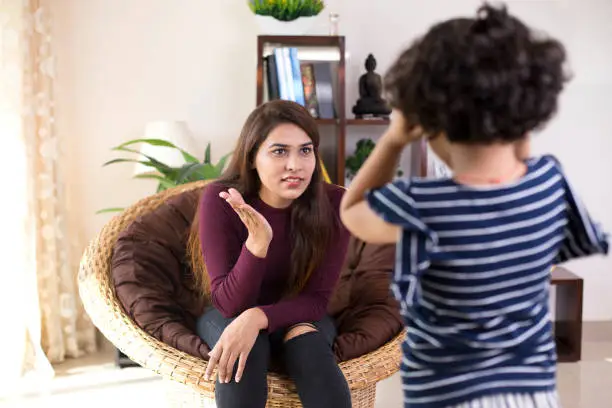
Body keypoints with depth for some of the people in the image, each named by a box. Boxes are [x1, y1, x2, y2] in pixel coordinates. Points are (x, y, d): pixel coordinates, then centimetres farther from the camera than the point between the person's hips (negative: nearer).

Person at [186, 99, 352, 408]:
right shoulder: (220, 200, -22)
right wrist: (258, 242, -40)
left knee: (309, 341, -32)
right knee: (242, 352, -34)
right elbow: (228, 303, -23)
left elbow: (317, 299, -15)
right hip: (228, 318, -1)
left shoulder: (334, 203, -19)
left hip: (297, 318, 1)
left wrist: (258, 317, -34)